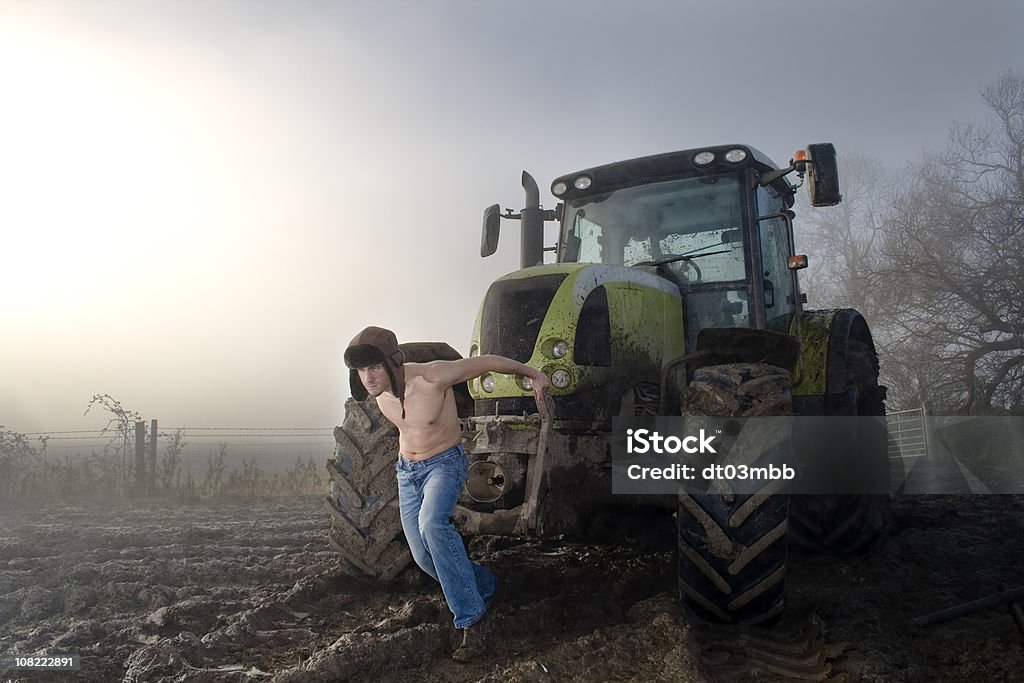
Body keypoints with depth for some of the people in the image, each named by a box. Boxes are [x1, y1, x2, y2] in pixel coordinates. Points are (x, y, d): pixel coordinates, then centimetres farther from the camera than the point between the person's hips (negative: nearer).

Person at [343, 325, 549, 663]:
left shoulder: (432, 376, -30)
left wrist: (533, 374, -6)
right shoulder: (378, 393, -11)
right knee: (425, 557, 3)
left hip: (445, 463, -6)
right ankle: (484, 587, 31)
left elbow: (488, 361, -18)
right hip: (407, 470, 6)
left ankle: (473, 619, -24)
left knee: (432, 524, -34)